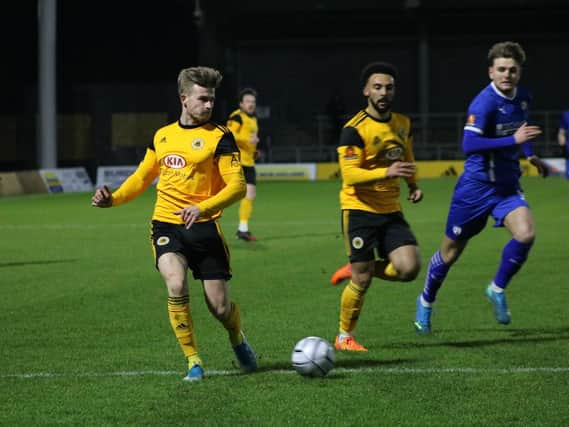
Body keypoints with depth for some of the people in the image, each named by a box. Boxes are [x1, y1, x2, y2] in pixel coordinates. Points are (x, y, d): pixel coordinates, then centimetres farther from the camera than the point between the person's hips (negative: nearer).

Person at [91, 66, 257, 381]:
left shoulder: (219, 137, -4)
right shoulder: (162, 136, 11)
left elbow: (237, 185, -12)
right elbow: (142, 177, 24)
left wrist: (204, 208, -28)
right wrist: (114, 198, 6)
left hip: (203, 227, -2)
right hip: (166, 225, 2)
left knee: (220, 307, -1)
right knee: (176, 285, -25)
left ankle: (238, 340, 37)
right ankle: (193, 361, -11)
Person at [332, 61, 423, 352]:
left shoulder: (403, 123, 8)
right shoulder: (355, 129, -13)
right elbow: (349, 174, -20)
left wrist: (413, 185, 12)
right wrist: (386, 172, -32)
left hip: (391, 210, 6)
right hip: (359, 209, -6)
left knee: (409, 268, -12)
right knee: (361, 280, -6)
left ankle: (358, 271, 15)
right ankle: (344, 337, 15)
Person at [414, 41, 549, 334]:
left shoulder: (522, 98, 3)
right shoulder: (484, 103, -21)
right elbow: (469, 144, -34)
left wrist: (530, 154, 19)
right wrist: (514, 140, -36)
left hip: (508, 186, 5)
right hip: (476, 186, -5)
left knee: (525, 234, -21)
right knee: (451, 251, 7)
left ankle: (497, 290, 3)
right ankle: (426, 302, 32)